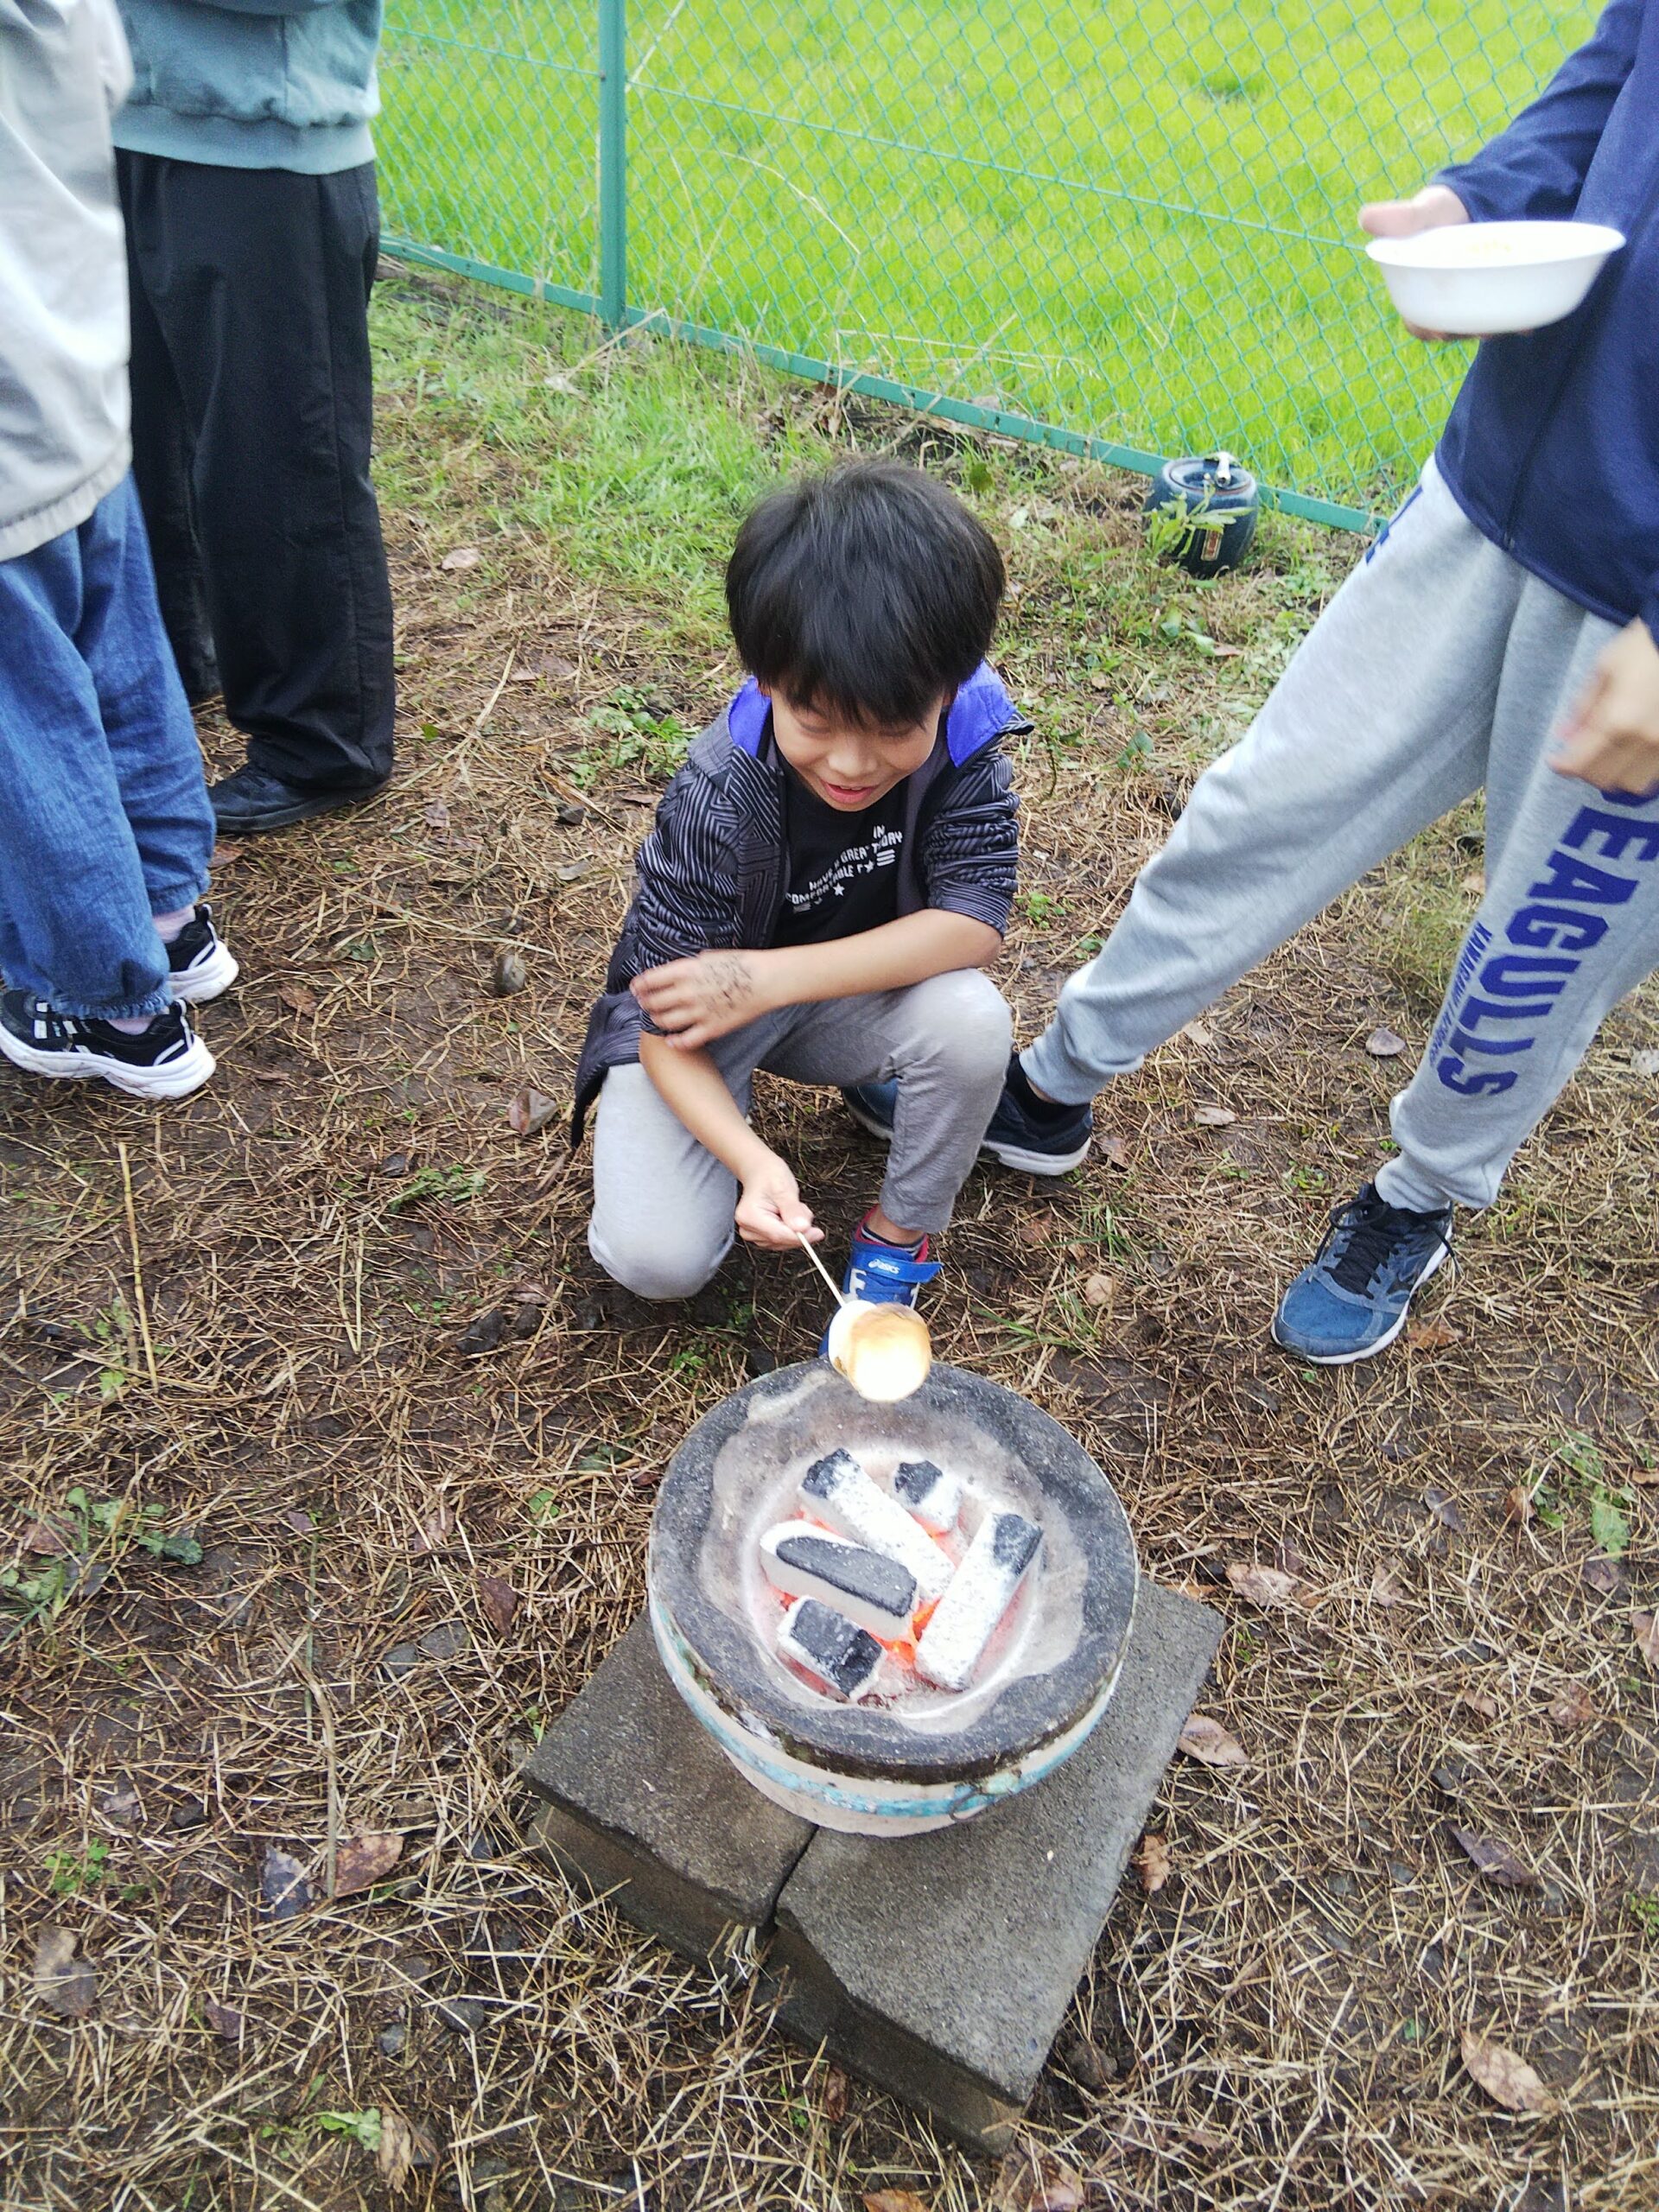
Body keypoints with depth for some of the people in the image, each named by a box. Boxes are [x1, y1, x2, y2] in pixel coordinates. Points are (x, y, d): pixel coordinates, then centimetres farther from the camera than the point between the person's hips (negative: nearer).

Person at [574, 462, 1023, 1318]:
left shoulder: (960, 736, -23)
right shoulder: (716, 805, -31)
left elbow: (973, 921, -27)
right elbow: (667, 1025, -26)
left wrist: (769, 978, -33)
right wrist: (752, 1159, -44)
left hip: (853, 991, 3)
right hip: (698, 1008, -2)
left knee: (971, 1017, -30)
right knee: (658, 1259, -19)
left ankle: (897, 1238, -4)